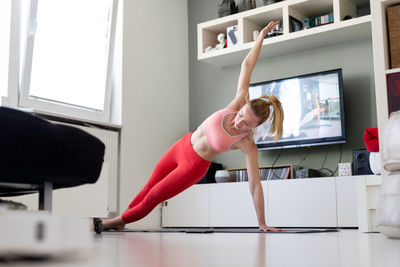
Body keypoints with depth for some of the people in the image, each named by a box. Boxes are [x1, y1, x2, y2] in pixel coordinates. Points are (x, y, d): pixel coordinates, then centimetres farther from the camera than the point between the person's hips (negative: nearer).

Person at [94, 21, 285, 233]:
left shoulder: (248, 145, -26)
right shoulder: (240, 103, -19)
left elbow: (255, 185, -22)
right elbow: (247, 65, -16)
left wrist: (262, 223, -22)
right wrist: (262, 34, -15)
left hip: (194, 166, -5)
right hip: (183, 146, 5)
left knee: (152, 198, 5)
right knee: (149, 186, 22)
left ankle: (115, 222, 31)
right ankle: (120, 219, 44)